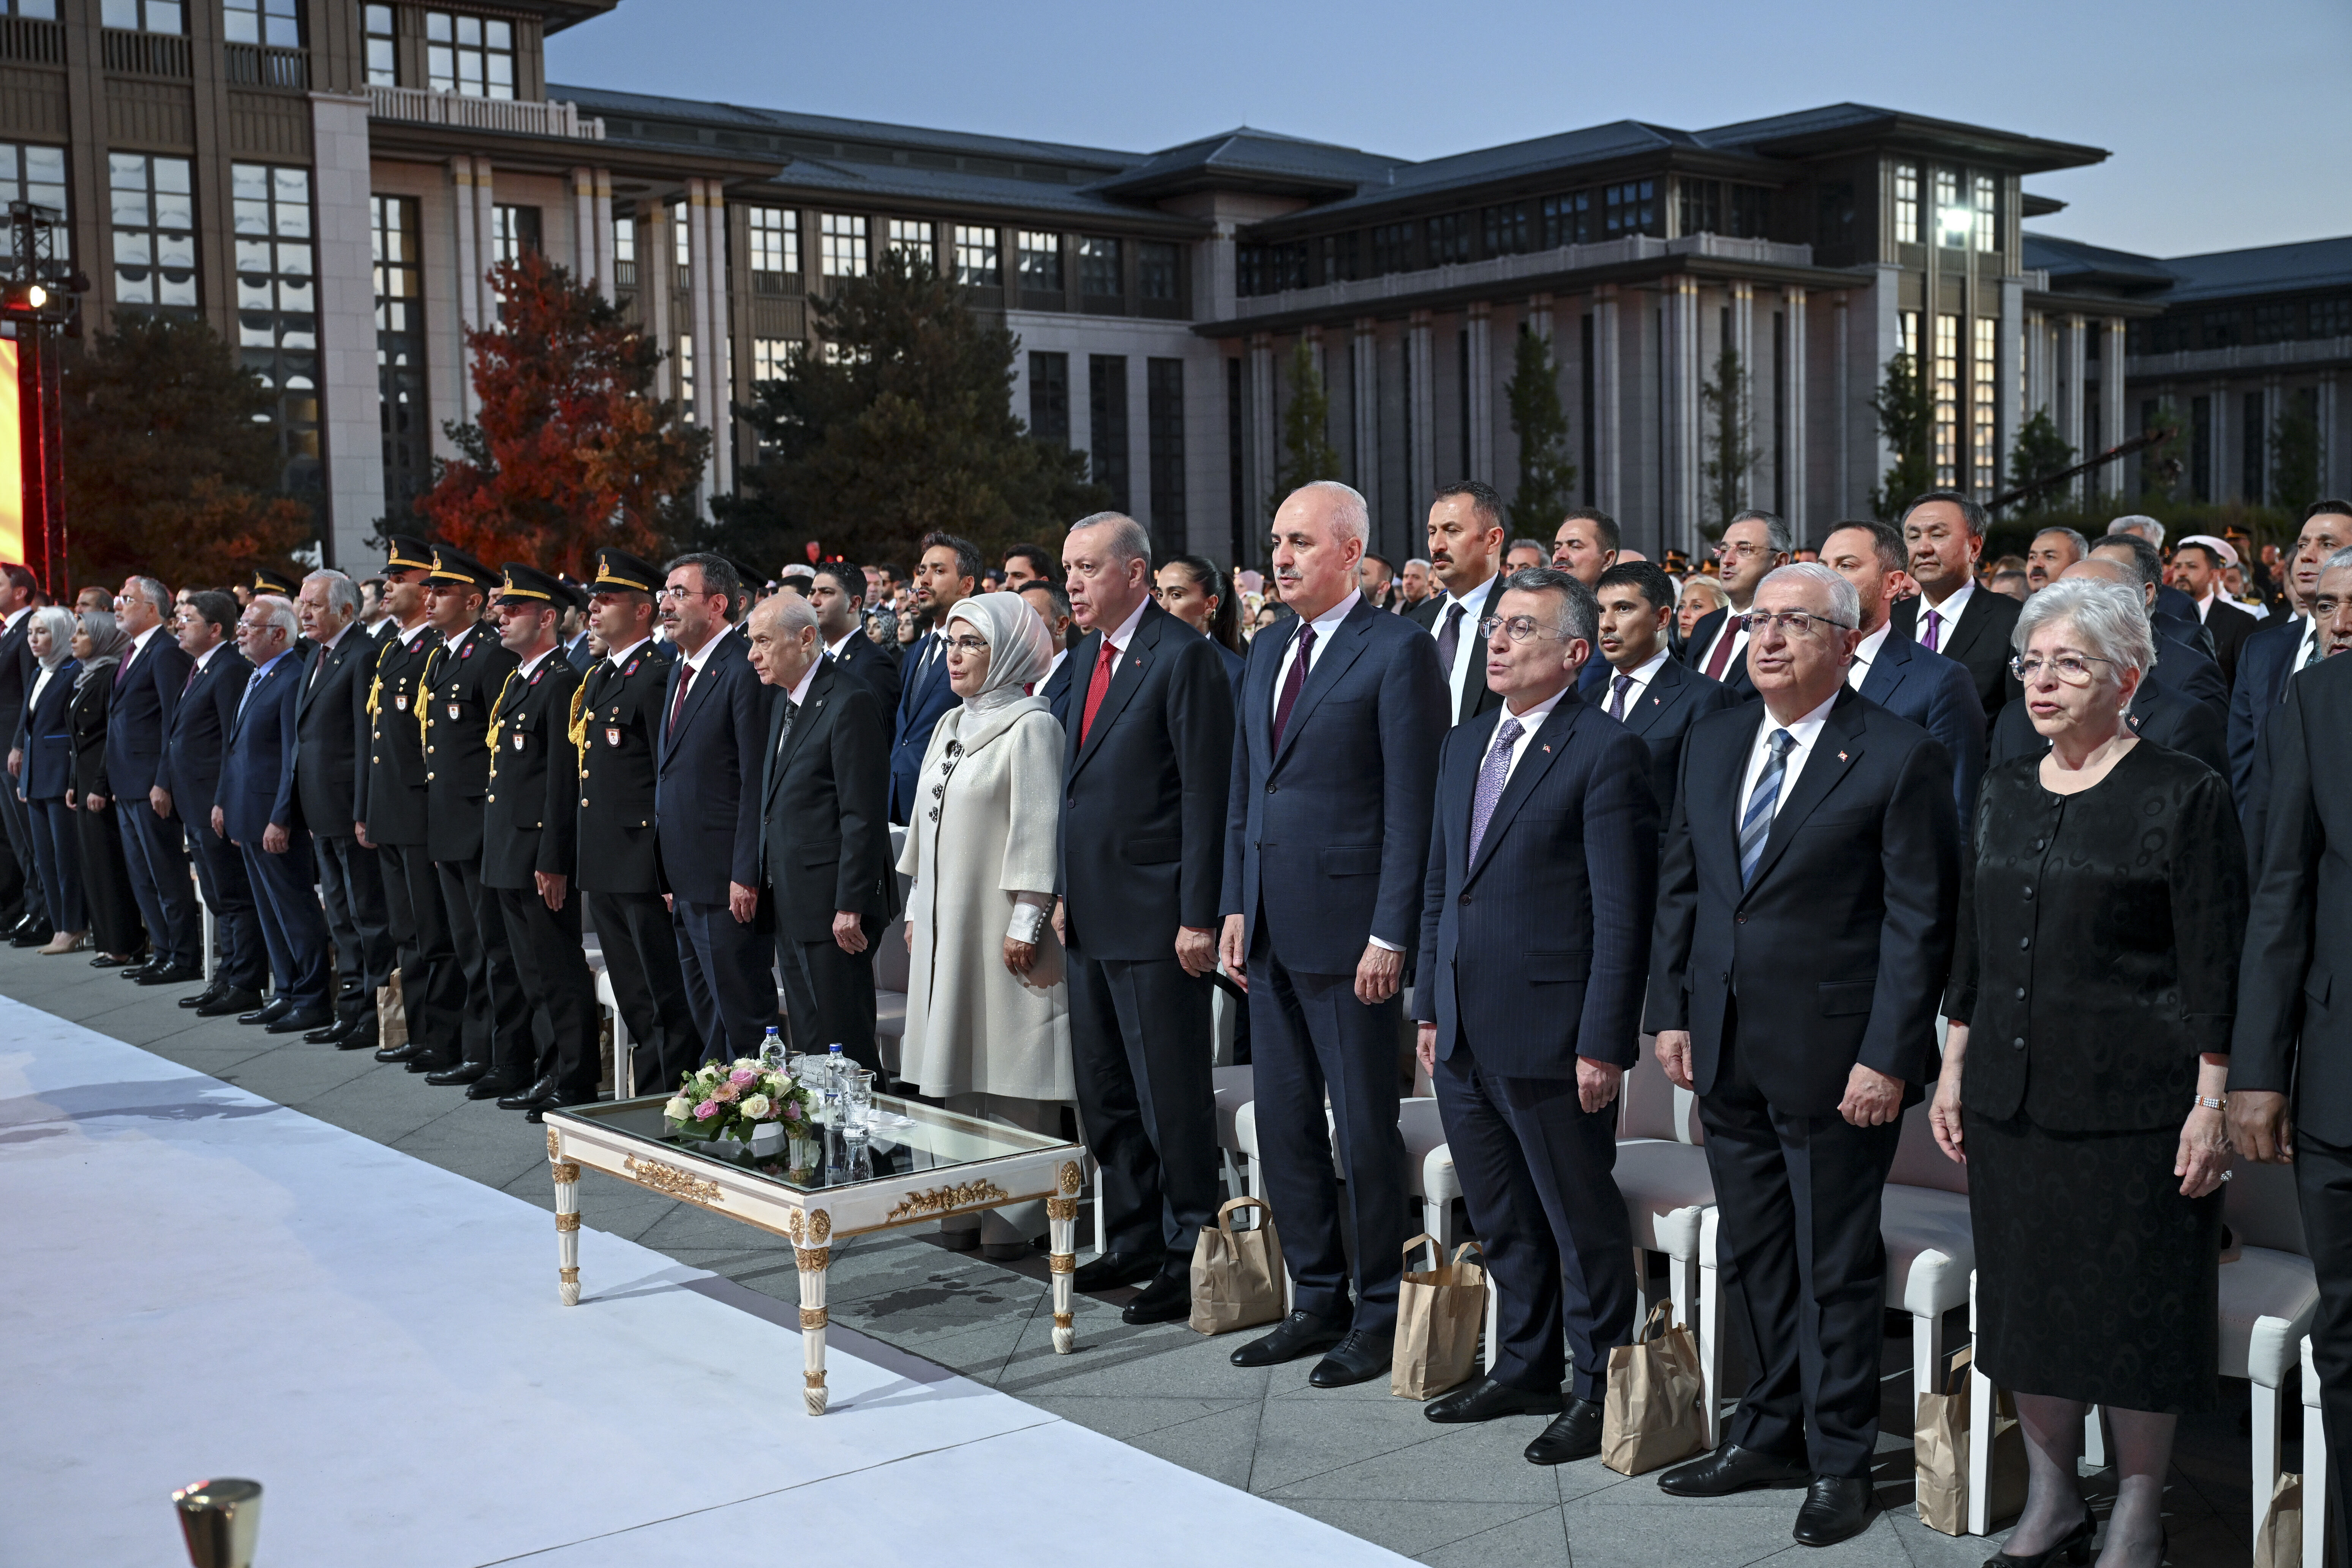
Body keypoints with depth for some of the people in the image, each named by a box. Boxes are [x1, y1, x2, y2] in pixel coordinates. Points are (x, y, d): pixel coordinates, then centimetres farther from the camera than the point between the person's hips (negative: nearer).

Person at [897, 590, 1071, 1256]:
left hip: (1001, 926, -8)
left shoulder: (1030, 726, -9)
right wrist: (916, 910, 18)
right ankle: (966, 1207, 18)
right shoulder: (949, 725, 16)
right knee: (961, 1067, 11)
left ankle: (1014, 1216, 2)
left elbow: (1039, 828, -14)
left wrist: (1025, 923, -18)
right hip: (946, 925, 8)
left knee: (1009, 1069, -4)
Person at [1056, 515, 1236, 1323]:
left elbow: (1206, 793, -16)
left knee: (1172, 1100, -1)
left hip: (1156, 920, -9)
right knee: (1104, 1095, 16)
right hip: (1093, 917, 9)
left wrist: (1199, 917, -18)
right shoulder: (1086, 654, 14)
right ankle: (1134, 1240, 29)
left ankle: (1188, 1258, 10)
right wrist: (1064, 891, 16)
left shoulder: (1186, 656, -13)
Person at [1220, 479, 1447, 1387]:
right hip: (1272, 931, 8)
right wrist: (1236, 906, 11)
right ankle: (1318, 1302, 26)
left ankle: (1380, 1317, 15)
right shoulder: (1266, 655, 15)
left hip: (1348, 929, -8)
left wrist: (1389, 936, -16)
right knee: (1284, 1125, 13)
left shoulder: (1398, 651, -9)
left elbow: (1413, 803, -12)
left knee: (1365, 1130, 2)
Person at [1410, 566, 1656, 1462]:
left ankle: (1599, 1390, 19)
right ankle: (1524, 1369, 33)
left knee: (1582, 1221, 5)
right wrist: (1430, 1008, 15)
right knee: (1502, 1220, 18)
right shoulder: (1463, 747, 13)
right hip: (1464, 1035, 8)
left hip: (1549, 1041, -7)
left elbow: (1623, 913, -13)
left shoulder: (1606, 752, -10)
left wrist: (1603, 1044, -16)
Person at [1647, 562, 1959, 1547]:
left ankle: (1839, 1463, 20)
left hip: (1834, 1059, -6)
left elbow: (1919, 921, -12)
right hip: (1727, 1053, 6)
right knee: (1756, 1254, 16)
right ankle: (1772, 1435, 32)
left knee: (1837, 1266, 6)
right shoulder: (1712, 744, 9)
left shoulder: (1899, 758, -10)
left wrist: (1887, 1058, -16)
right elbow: (1679, 886, 13)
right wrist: (1671, 1013, 7)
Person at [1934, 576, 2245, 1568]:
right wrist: (1954, 1068, 12)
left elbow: (2215, 968, -8)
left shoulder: (2184, 796, -7)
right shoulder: (2006, 792, 10)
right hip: (2011, 1096, 6)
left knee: (2137, 1309, 4)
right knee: (2025, 1298, 12)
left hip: (2132, 1102, -5)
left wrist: (2211, 1104, -12)